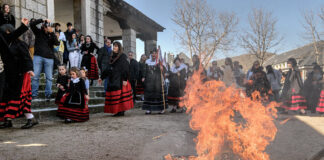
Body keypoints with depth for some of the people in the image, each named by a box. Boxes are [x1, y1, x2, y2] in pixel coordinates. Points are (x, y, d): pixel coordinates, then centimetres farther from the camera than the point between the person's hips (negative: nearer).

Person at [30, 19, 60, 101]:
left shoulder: (52, 35, 8)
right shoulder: (38, 32, 8)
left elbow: (57, 43, -8)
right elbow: (32, 24, -5)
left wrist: (52, 33, -15)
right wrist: (43, 20, -9)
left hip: (49, 58, 1)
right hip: (38, 56, -1)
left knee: (49, 77, 3)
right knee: (35, 76, -2)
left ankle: (48, 95, 11)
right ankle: (34, 94, 6)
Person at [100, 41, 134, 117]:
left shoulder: (122, 57, -4)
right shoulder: (113, 57, 16)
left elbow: (126, 68, -11)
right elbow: (108, 68, 21)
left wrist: (125, 79, -18)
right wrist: (102, 77, 22)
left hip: (120, 80, -7)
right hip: (113, 80, 7)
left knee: (120, 95, -8)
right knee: (114, 96, 5)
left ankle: (121, 111, -2)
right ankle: (117, 111, 11)